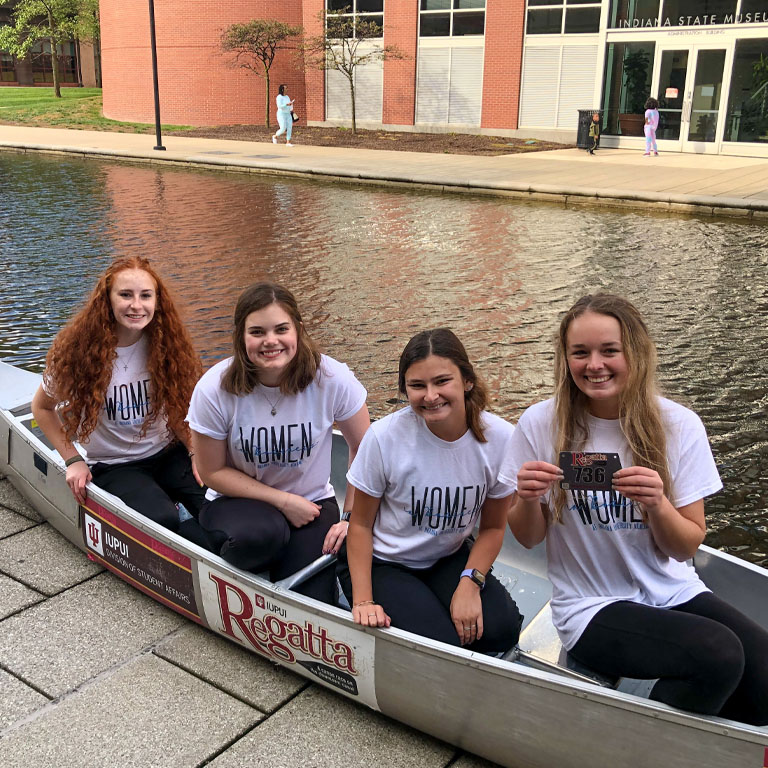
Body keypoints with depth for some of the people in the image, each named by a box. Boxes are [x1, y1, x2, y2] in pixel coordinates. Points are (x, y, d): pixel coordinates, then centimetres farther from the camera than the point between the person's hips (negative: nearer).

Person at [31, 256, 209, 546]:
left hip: (168, 454, 2)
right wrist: (73, 460, -4)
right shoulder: (79, 349, -12)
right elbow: (42, 407, 2)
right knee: (163, 520, -30)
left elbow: (182, 407, 6)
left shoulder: (167, 344, -5)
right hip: (112, 466, -2)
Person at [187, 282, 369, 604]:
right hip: (238, 501, 0)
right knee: (264, 533, -35)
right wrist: (284, 501, -16)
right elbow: (214, 472, -9)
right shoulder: (213, 390, -19)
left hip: (313, 502, 1)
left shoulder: (333, 379, -19)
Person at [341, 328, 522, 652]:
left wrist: (470, 583, -16)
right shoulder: (385, 436, -22)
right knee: (442, 644, -23)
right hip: (382, 564, -3)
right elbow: (361, 524, -9)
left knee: (501, 630, -20)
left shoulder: (500, 438, -16)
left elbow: (493, 526, -2)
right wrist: (362, 601, -16)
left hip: (450, 558, 3)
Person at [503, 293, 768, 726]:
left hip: (674, 593, 3)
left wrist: (657, 504, -24)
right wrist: (528, 498, -22)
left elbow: (687, 548, -3)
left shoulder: (679, 426, -5)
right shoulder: (540, 425, -8)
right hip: (592, 609, -3)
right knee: (719, 656, -27)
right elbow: (528, 539, 1)